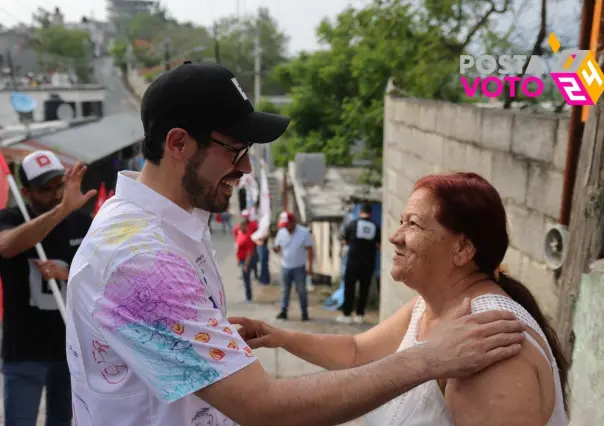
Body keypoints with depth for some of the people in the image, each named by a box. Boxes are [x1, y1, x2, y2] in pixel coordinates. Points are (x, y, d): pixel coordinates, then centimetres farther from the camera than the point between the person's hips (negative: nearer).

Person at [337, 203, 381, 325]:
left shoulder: (352, 224, -2)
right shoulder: (376, 227, 1)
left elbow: (345, 241, 7)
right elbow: (378, 245, 2)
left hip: (353, 261, -1)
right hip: (368, 263, 2)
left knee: (349, 288, 6)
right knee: (364, 289, 10)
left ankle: (346, 315, 7)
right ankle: (359, 315, 13)